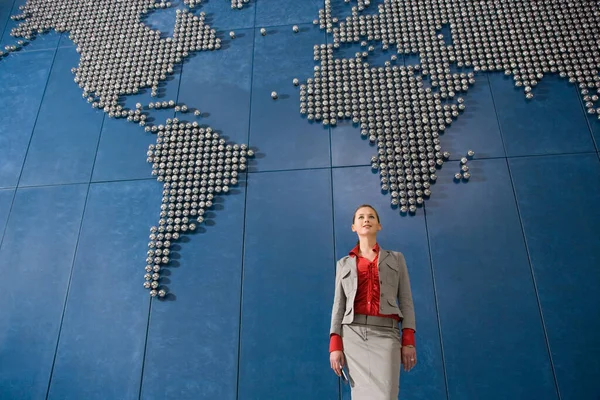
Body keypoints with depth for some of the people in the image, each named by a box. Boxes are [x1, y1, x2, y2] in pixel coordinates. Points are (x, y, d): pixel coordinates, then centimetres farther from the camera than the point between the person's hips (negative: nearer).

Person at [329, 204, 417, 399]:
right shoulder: (344, 264, 16)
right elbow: (339, 305, 10)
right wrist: (335, 345, 0)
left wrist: (409, 341, -2)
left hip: (385, 333, -1)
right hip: (353, 334, 1)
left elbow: (406, 301, 9)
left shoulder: (395, 258, 16)